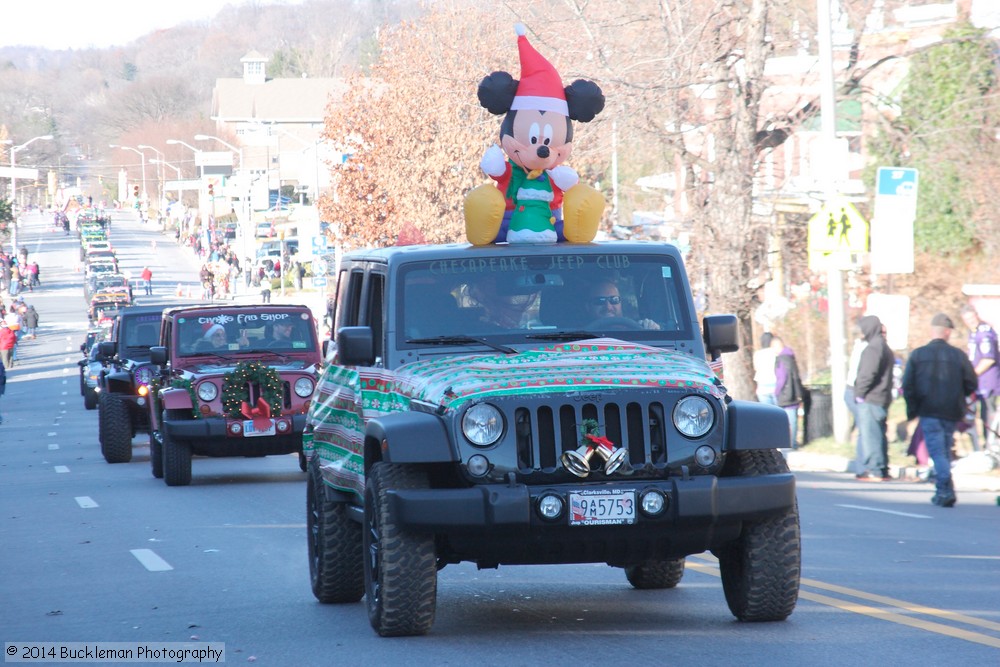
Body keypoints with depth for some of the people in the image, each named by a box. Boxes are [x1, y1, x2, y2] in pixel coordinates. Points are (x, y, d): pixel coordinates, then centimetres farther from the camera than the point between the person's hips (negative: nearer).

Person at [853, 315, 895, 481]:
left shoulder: (873, 347, -14)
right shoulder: (884, 347, 18)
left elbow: (869, 374, -22)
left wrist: (859, 393, -13)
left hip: (869, 399, -10)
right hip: (882, 398, 10)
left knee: (870, 435, -8)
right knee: (879, 435, 14)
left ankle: (874, 470, -9)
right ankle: (882, 470, 17)